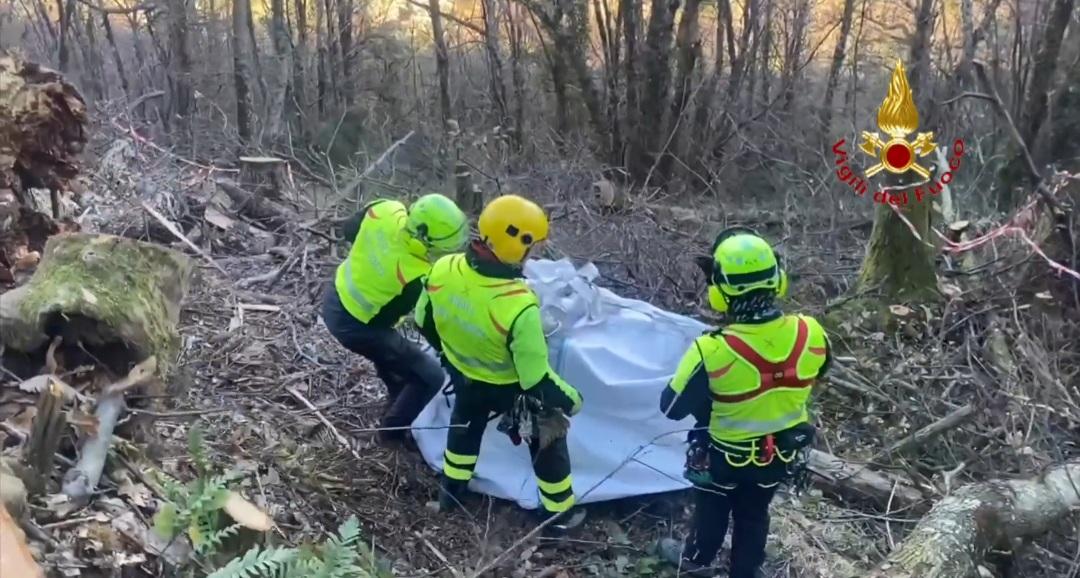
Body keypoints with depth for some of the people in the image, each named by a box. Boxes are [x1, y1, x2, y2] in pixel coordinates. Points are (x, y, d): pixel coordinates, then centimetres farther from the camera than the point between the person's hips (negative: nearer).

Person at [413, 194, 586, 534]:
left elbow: (424, 321, -4)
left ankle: (451, 490, 57)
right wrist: (570, 399, -11)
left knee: (466, 424, 37)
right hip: (510, 388, -4)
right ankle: (559, 514, 42)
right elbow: (536, 378, -31)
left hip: (462, 374, 5)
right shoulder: (519, 306, -42)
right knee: (547, 441, 24)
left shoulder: (443, 270, -25)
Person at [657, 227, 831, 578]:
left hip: (725, 456, -2)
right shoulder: (811, 334, -26)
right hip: (781, 454, 3)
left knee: (712, 509, 28)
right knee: (754, 515, 28)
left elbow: (672, 408, -21)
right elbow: (814, 375, -1)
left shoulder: (712, 351, -38)